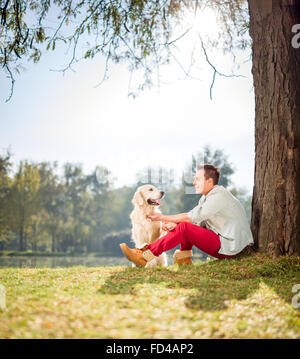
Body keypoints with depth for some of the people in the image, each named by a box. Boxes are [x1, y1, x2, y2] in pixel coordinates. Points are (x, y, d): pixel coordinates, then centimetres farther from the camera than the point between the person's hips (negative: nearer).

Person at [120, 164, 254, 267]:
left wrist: (164, 218, -13)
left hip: (229, 247, -9)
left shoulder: (219, 196, -18)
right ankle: (184, 258, 0)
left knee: (184, 228, -22)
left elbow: (192, 217, -20)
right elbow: (196, 220, 5)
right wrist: (173, 223, -12)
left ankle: (146, 255, -21)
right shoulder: (206, 197, 13)